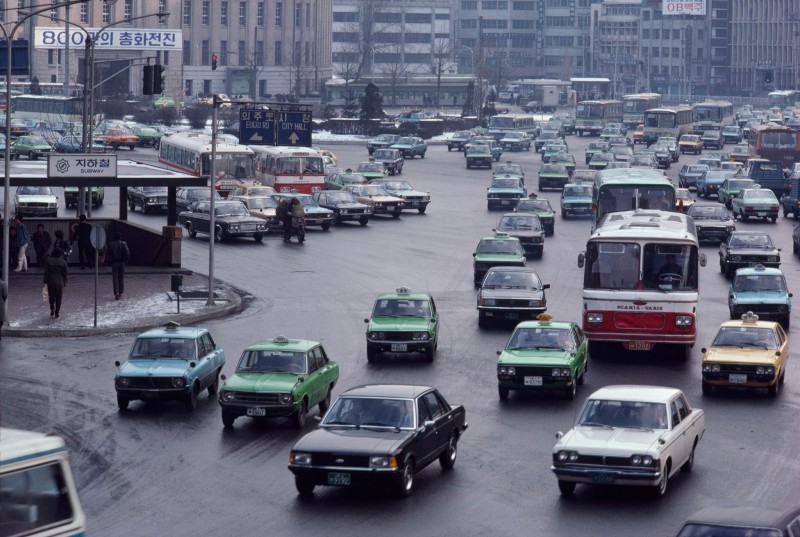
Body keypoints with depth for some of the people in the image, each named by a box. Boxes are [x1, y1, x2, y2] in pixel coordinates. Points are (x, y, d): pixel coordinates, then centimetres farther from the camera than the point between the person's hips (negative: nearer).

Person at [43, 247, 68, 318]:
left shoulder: (49, 261, -5)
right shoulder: (63, 262, -3)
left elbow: (46, 272, -5)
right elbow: (65, 274, 2)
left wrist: (45, 281, 2)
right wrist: (64, 283, 12)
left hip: (51, 282, 0)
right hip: (60, 282, 0)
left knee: (51, 296, 18)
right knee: (59, 298, 8)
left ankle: (52, 309, 8)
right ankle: (57, 313, 8)